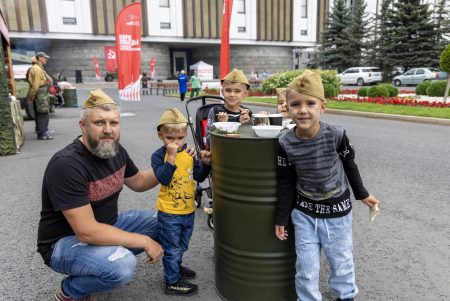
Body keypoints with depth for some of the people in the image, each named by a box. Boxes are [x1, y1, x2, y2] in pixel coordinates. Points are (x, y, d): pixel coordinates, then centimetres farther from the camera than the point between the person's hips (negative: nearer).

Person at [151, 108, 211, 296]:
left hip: (188, 210, 6)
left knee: (181, 246, 26)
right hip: (169, 212, -6)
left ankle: (176, 268, 49)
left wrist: (206, 163, -11)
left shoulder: (189, 153, 1)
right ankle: (173, 282, 24)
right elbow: (164, 179, -26)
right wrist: (171, 156, -30)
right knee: (172, 249, 8)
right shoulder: (158, 155, -13)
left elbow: (199, 176, 4)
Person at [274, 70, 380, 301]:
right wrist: (281, 219, -2)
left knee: (341, 260, 18)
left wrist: (362, 194, 10)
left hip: (337, 211, 0)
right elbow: (285, 184, -6)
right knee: (306, 266, 9)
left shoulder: (336, 135, -19)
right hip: (304, 213, 0)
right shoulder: (286, 144, -17)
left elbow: (350, 166, -1)